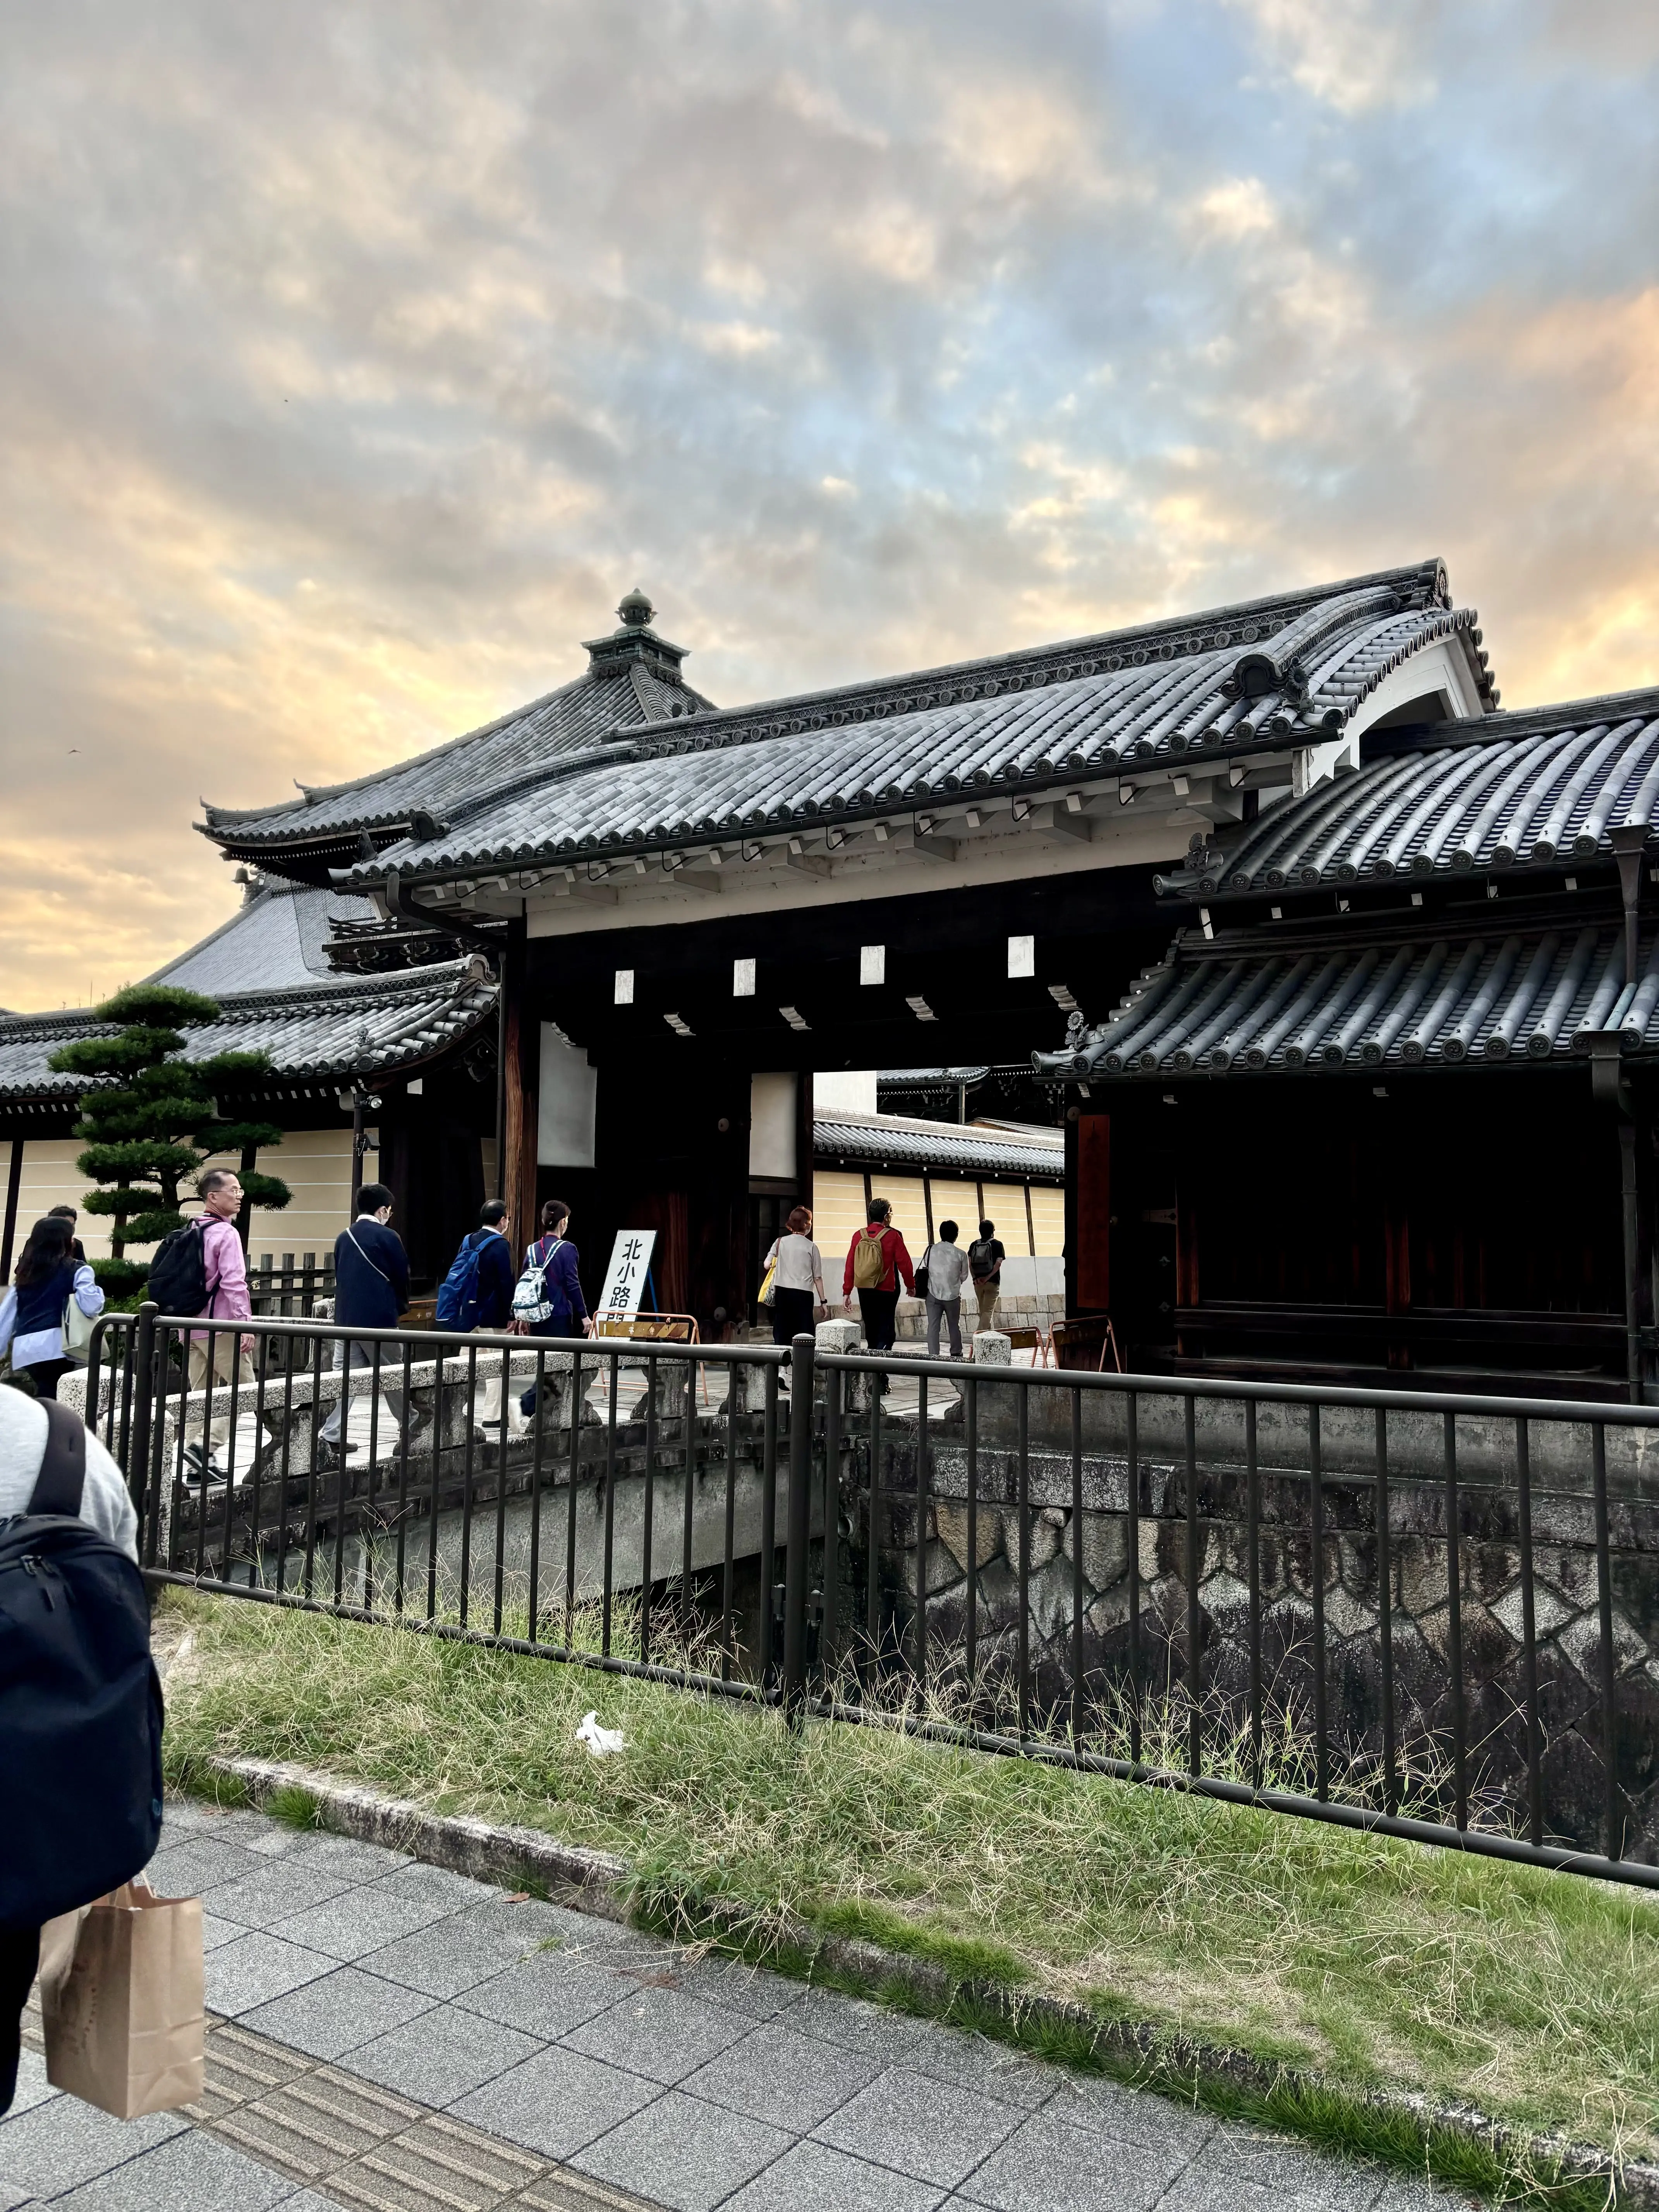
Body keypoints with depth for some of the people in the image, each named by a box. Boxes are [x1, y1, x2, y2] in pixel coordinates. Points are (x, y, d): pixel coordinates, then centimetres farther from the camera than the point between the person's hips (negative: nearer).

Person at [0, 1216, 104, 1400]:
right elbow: (92, 1306, -11)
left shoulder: (25, 1273, 19)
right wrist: (97, 1290, 10)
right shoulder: (77, 1270, 1)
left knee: (43, 1398, 15)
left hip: (25, 1348, 6)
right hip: (54, 1346, -6)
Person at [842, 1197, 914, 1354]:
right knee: (885, 1334, -1)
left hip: (864, 1291, 4)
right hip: (886, 1292, -4)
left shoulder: (859, 1236, 0)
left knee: (871, 1333, 17)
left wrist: (847, 1292, 3)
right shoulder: (893, 1236, -8)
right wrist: (910, 1285, 9)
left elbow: (850, 1265, -1)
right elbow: (904, 1263, -6)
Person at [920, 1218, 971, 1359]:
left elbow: (925, 1271, 3)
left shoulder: (930, 1250, -4)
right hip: (953, 1295, 0)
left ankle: (933, 1355, -6)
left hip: (933, 1294, 0)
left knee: (933, 1326, 2)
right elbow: (964, 1276, 3)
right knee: (954, 1326, 15)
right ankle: (956, 1354, 27)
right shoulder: (961, 1254, -7)